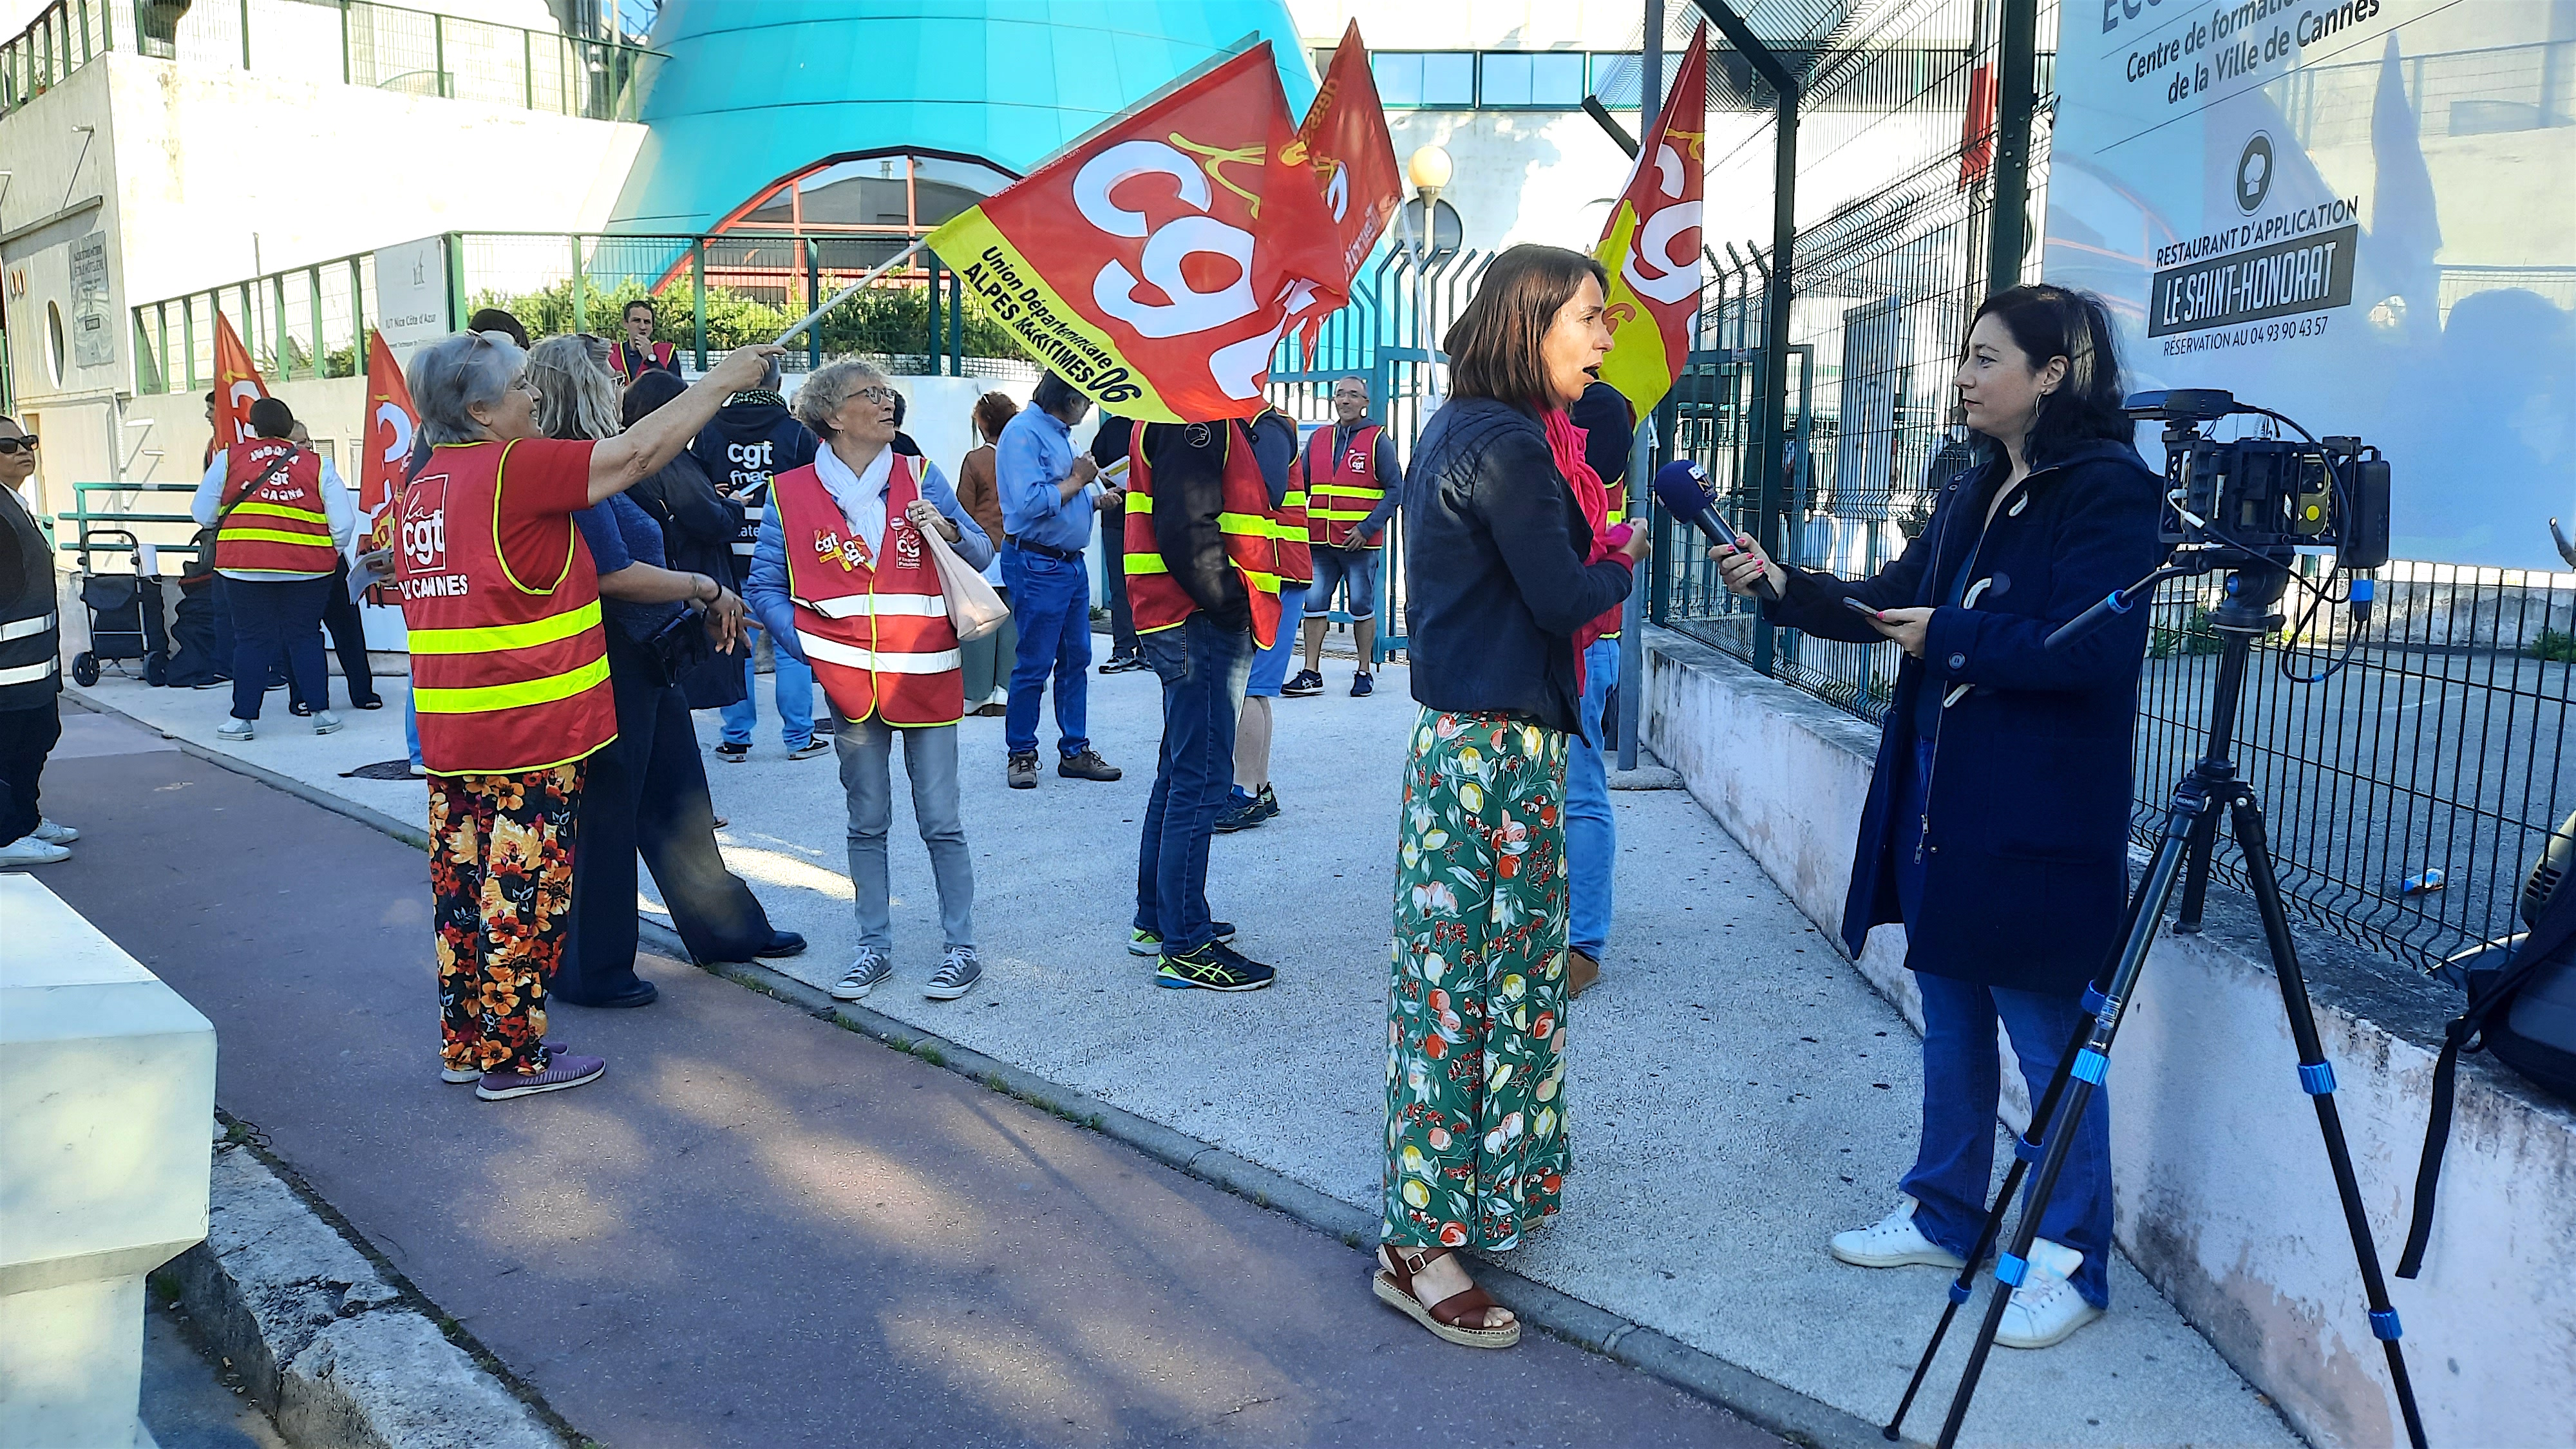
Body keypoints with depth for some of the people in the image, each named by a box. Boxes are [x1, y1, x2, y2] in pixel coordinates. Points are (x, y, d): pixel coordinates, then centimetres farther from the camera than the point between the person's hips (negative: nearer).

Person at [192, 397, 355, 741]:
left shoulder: (229, 459, 3)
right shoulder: (318, 465, 4)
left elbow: (203, 515, 6)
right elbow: (344, 524, 0)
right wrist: (329, 555, 17)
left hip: (244, 567, 0)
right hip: (307, 569, 1)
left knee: (251, 639, 7)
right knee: (305, 638, 10)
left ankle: (243, 718, 11)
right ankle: (321, 712, 10)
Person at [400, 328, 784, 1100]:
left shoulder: (421, 488, 11)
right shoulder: (516, 468, -15)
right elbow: (640, 451, -12)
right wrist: (723, 379, -3)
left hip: (449, 731, 9)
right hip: (528, 729, -9)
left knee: (463, 882, 15)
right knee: (524, 892, 1)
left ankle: (465, 1043, 26)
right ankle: (513, 1057, 10)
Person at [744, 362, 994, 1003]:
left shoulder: (919, 475, 5)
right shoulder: (793, 494, 2)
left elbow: (981, 554, 7)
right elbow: (765, 586, 5)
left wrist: (947, 529, -13)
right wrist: (808, 645, -8)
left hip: (926, 674, 0)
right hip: (850, 680, 0)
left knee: (940, 820, 1)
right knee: (867, 822, 10)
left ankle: (962, 949, 10)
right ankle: (874, 948, 21)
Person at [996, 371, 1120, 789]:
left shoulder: (1060, 433, 16)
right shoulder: (1024, 432, -14)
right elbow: (1030, 503, -24)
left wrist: (1098, 499, 12)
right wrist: (1077, 480, -13)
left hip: (1071, 562, 10)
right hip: (1037, 563, -10)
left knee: (1076, 658, 11)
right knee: (1034, 663, -2)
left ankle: (1075, 751, 17)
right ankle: (1022, 754, 9)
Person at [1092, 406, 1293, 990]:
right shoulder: (1193, 417, -14)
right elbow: (1185, 528, -22)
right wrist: (1230, 600, -18)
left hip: (1198, 621, 11)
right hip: (1200, 622, -11)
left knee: (1182, 772, 18)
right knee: (1199, 781, -7)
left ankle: (1157, 920, 30)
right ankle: (1185, 947, -2)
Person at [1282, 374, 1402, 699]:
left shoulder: (1378, 440, -1)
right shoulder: (1317, 440, 12)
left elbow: (1395, 490, -5)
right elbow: (1301, 486, 16)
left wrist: (1367, 527, -14)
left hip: (1361, 542, -4)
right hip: (1320, 541, 4)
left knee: (1362, 607, 4)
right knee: (1314, 603, 2)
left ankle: (1365, 673, 14)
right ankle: (1311, 674, 7)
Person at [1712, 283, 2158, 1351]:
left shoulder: (2107, 492, -12)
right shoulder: (1973, 493, 13)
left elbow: (2089, 651, -21)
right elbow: (1890, 601, 13)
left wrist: (1950, 637, -18)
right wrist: (1785, 588, 0)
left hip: (2038, 823, -8)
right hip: (1940, 809, 9)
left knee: (2050, 1042, 2)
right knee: (1951, 1025, 17)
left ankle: (2072, 1262, 17)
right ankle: (1944, 1215, 32)